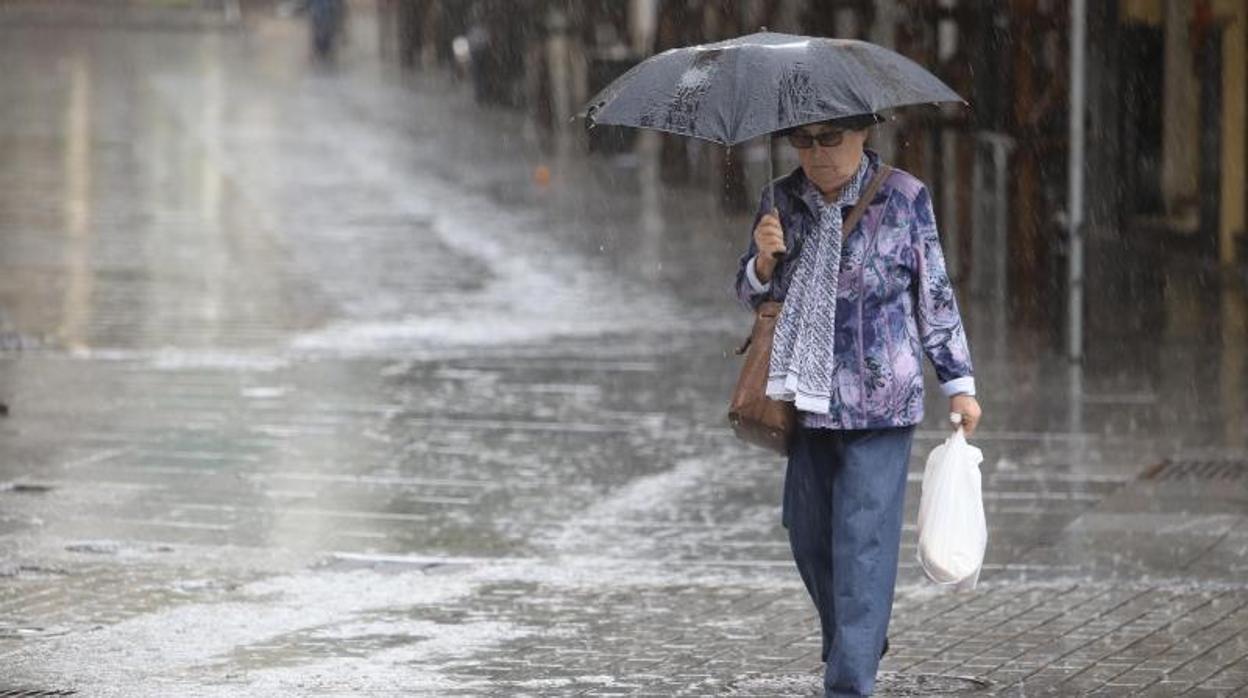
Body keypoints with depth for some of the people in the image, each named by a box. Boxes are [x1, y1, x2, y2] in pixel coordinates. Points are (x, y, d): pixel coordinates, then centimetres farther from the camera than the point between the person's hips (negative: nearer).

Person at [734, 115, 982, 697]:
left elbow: (935, 294, 2)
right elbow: (751, 295, 12)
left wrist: (959, 384, 4)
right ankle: (857, 645, 34)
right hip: (805, 397, 5)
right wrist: (764, 260, -11)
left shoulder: (904, 198, -4)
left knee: (862, 540, -9)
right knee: (808, 536, 12)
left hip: (878, 404, -5)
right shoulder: (779, 201, 5)